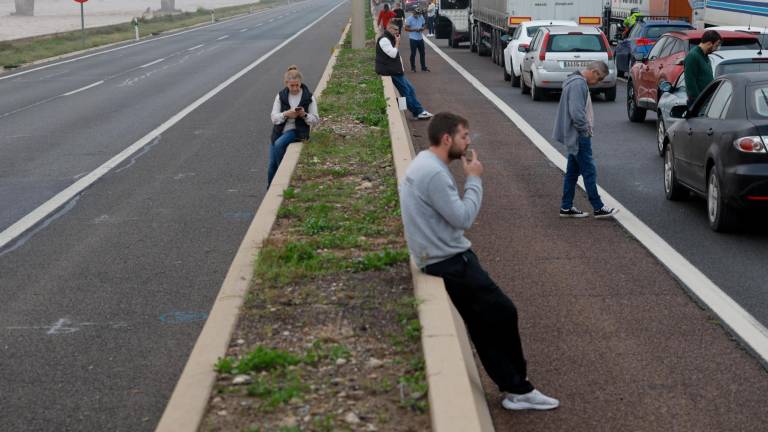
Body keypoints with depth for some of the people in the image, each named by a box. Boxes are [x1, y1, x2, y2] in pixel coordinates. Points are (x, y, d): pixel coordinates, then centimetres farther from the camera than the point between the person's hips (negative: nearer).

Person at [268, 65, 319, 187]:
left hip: (297, 131, -3)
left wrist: (304, 115, -21)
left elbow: (315, 120, -1)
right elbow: (274, 118, -1)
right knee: (272, 165, -3)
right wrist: (286, 114, -21)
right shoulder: (281, 96, 3)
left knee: (279, 144, -31)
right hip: (279, 132, 3)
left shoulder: (308, 97, -2)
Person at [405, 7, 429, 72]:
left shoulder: (421, 17, 7)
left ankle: (423, 67, 16)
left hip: (420, 38, 5)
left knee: (422, 53, 8)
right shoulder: (409, 19, -9)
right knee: (413, 54, 0)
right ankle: (413, 68, 10)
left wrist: (422, 29, -6)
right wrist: (415, 29, -19)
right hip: (413, 38, -5)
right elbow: (406, 28, -10)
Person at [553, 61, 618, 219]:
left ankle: (566, 207, 16)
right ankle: (598, 208, -1)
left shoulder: (579, 82, 15)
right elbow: (576, 112, -26)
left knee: (573, 172, 12)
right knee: (589, 172, -5)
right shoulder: (578, 84, -19)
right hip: (580, 137, -11)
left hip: (575, 137, 11)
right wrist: (585, 129, -15)